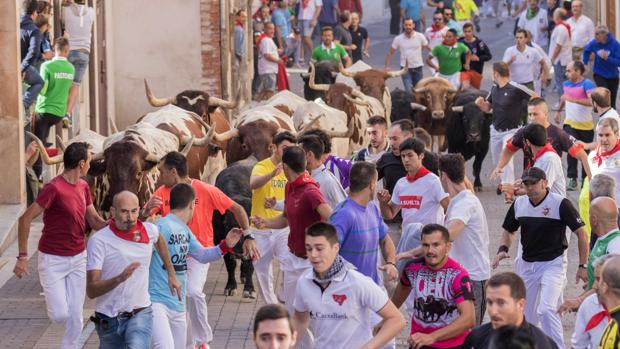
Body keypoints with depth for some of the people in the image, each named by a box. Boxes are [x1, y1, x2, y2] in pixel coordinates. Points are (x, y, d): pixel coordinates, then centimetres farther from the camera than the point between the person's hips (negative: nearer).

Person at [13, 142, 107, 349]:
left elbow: (95, 221, 12)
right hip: (53, 260, -6)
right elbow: (25, 219, -16)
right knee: (59, 315, -7)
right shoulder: (54, 188, -19)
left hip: (78, 258, 6)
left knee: (75, 318, 3)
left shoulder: (83, 186, 5)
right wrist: (22, 257, -17)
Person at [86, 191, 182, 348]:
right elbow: (91, 291, -19)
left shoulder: (149, 231, -2)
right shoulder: (99, 240, -14)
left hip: (140, 314, 0)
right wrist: (120, 278, -36)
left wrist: (171, 274, 27)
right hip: (108, 319, 0)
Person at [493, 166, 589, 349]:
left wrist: (583, 266, -10)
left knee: (546, 310, -22)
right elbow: (509, 230, 18)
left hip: (552, 264, -6)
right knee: (526, 313, 12)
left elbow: (581, 233, -9)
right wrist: (503, 249, -2)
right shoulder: (519, 203, 3)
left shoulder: (560, 204, -13)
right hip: (526, 265, 6)